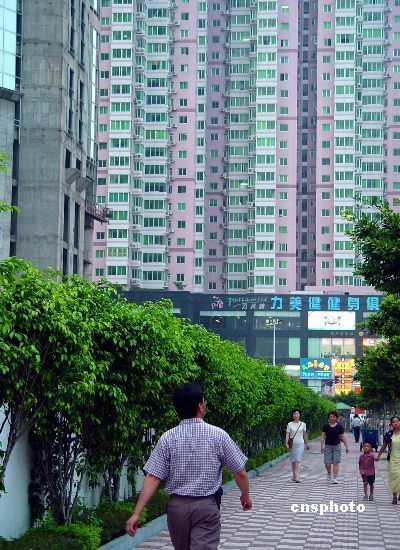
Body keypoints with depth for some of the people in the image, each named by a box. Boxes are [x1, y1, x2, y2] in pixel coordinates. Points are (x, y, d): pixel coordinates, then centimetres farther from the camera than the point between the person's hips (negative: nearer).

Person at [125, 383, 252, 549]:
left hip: (177, 505, 3)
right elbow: (240, 473, 0)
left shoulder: (167, 438, -3)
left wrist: (137, 513, -7)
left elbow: (152, 478, -8)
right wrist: (245, 496, 19)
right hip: (207, 506, -3)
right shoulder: (218, 435, -6)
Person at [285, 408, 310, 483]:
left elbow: (305, 435, 15)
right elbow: (287, 434, 0)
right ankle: (294, 475, 24)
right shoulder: (290, 424, 3)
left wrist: (307, 444, 22)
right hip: (292, 444, 1)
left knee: (298, 460, -13)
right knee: (293, 461, 9)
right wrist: (286, 443, -13)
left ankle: (297, 477, -22)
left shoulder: (303, 424, 5)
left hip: (300, 444, -1)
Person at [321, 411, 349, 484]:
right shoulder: (326, 426, 3)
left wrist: (346, 446, 3)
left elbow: (343, 437, 6)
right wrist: (322, 445, -3)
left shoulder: (339, 426, 2)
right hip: (328, 446, 0)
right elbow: (323, 436, 5)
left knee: (336, 463, -6)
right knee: (327, 464, -3)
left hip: (337, 446, 0)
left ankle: (335, 478, -1)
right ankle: (329, 474, 28)